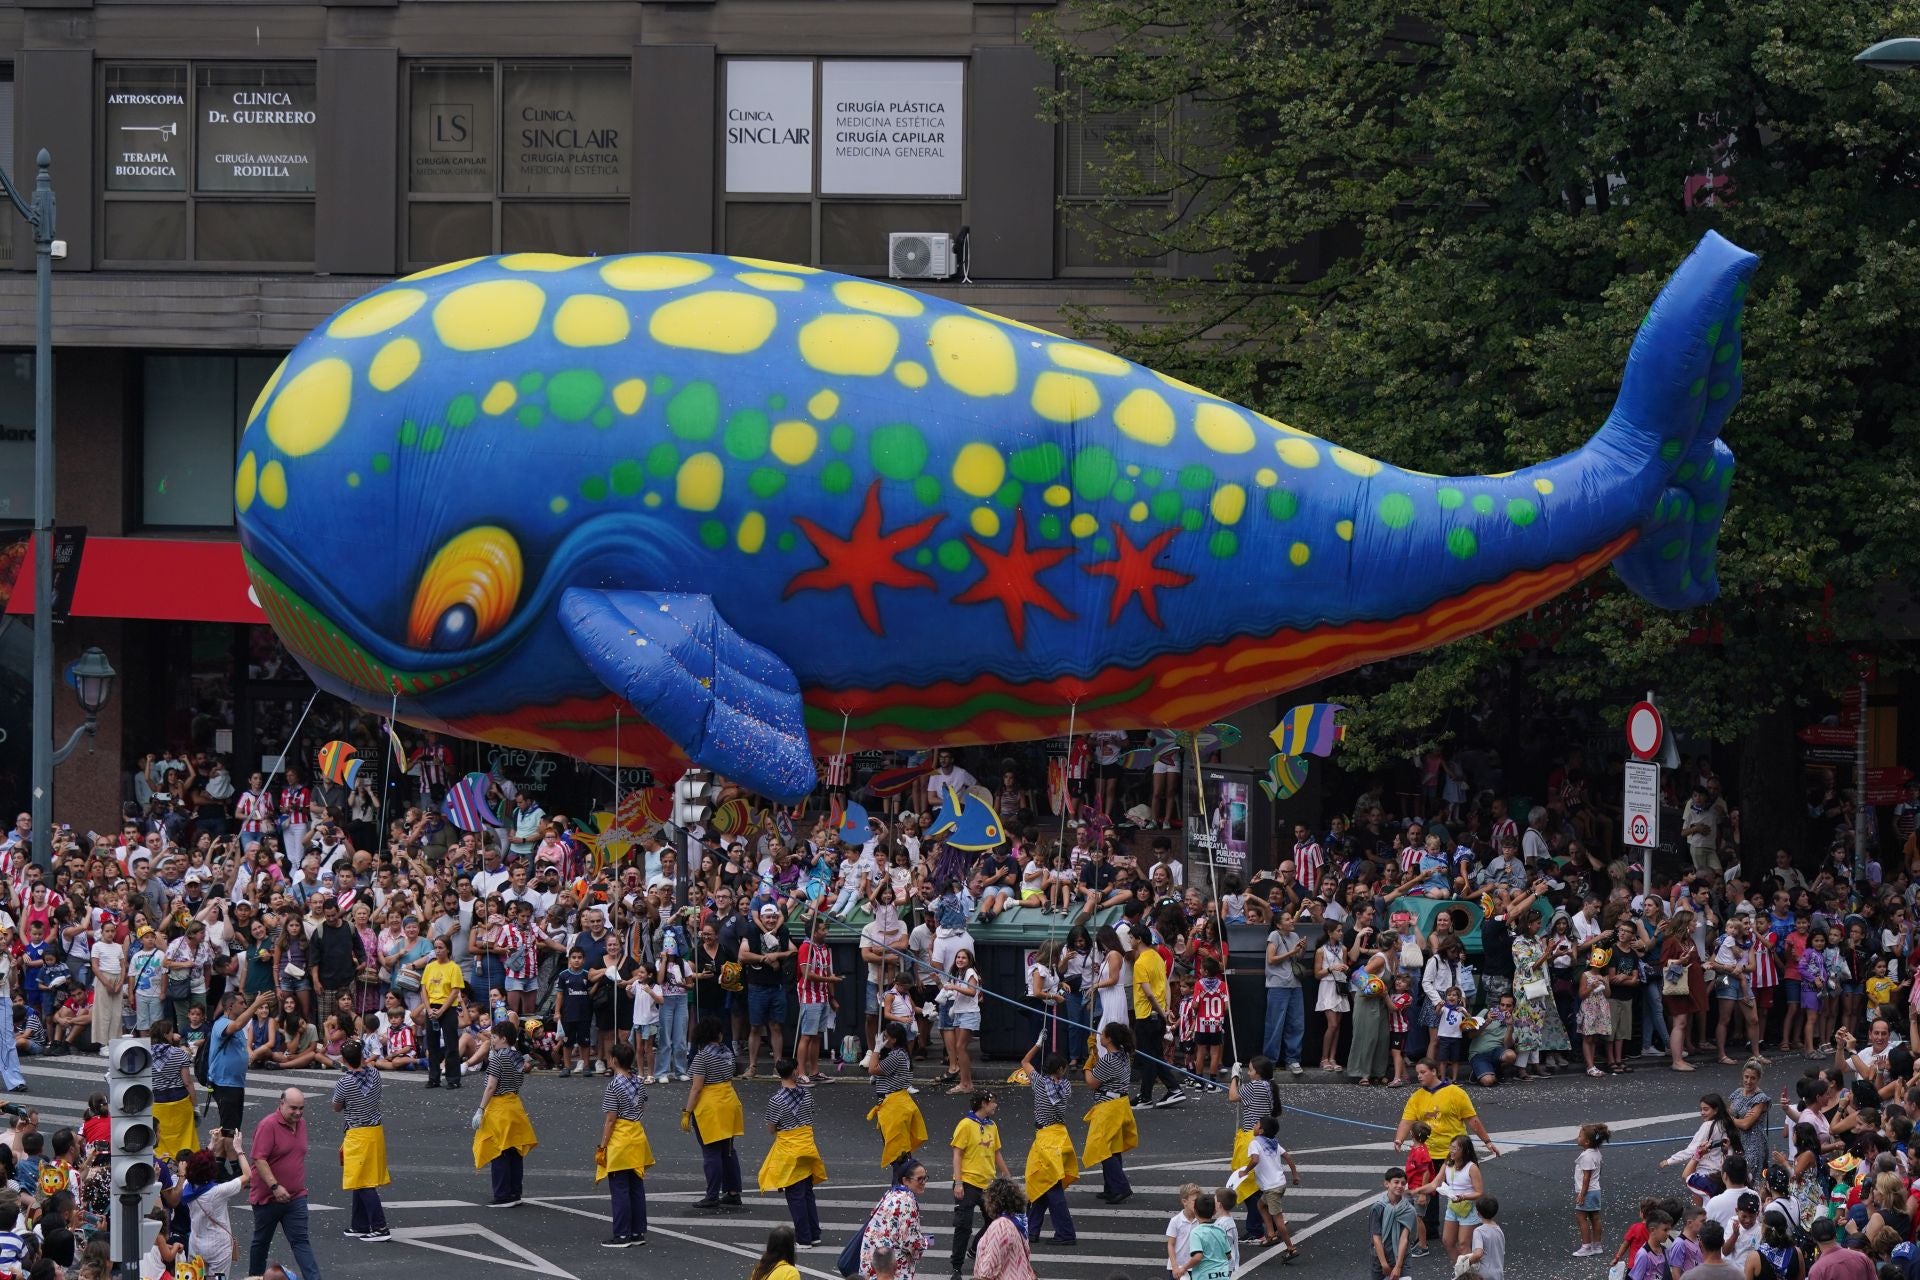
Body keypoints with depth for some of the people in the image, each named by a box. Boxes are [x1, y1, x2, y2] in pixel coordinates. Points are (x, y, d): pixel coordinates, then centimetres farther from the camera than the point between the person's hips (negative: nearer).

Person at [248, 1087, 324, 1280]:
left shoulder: (301, 1123, 7)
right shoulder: (268, 1126, -16)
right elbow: (259, 1159, -23)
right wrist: (275, 1187, -29)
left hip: (296, 1197, 5)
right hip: (267, 1197, -5)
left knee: (300, 1241, -5)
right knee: (261, 1242, 12)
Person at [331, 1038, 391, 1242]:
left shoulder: (344, 1083, -19)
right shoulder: (374, 1075, -3)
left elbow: (337, 1107, -2)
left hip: (358, 1136, -7)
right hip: (377, 1131, 7)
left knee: (364, 1185, -5)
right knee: (361, 1182, 17)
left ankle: (380, 1229, -10)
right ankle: (360, 1226, 24)